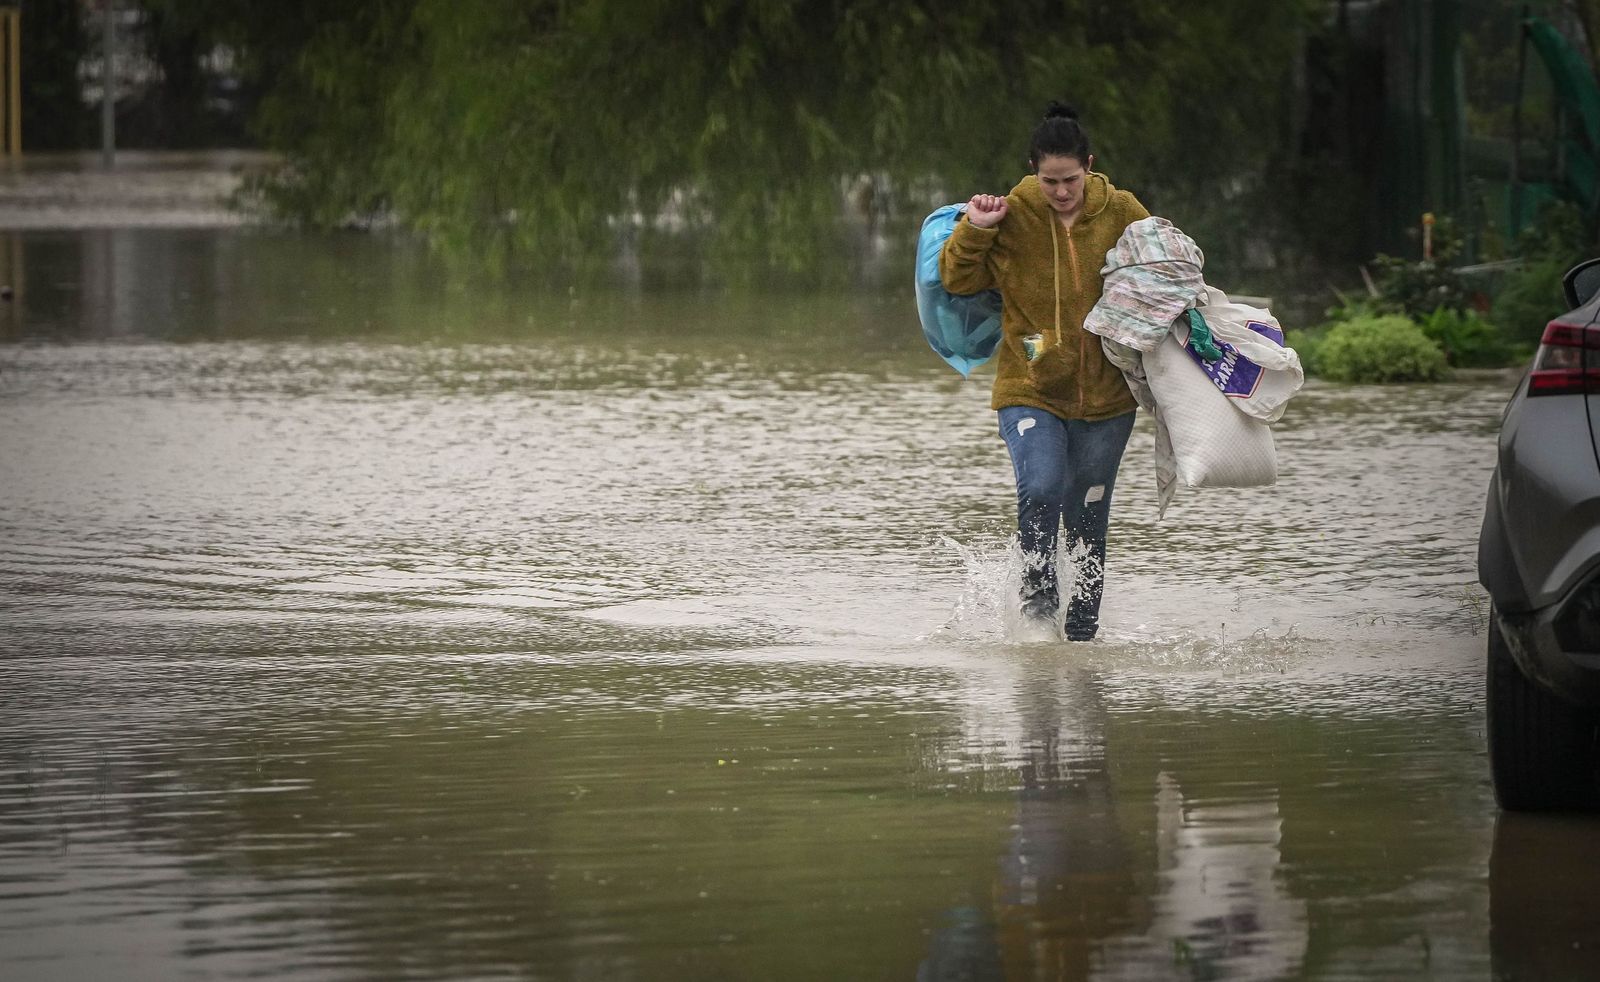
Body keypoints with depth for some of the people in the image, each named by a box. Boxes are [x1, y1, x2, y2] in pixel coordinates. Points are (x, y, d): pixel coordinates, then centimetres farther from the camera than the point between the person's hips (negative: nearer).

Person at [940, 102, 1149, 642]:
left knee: (1088, 518, 6)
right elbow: (958, 279, 3)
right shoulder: (1011, 216, -3)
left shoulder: (1121, 213, 0)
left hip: (1103, 393, 2)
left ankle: (1081, 634, 18)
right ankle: (1038, 604, -13)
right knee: (1040, 490, -25)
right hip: (1030, 389, -2)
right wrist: (973, 230, -11)